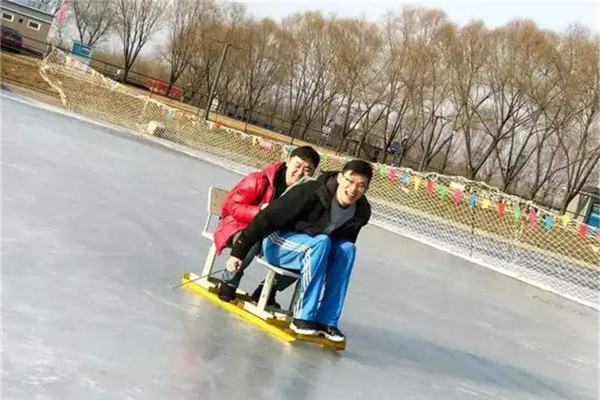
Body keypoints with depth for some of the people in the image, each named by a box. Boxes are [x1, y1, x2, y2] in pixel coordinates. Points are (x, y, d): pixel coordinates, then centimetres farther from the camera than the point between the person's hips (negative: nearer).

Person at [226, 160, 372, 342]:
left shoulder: (361, 211, -12)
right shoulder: (310, 193, -30)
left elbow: (344, 239, 6)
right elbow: (266, 218, -26)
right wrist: (238, 252, -26)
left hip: (311, 244, 6)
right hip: (277, 241, -6)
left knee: (347, 248, -18)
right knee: (320, 243, -31)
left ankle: (326, 321, -17)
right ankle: (303, 318, -25)